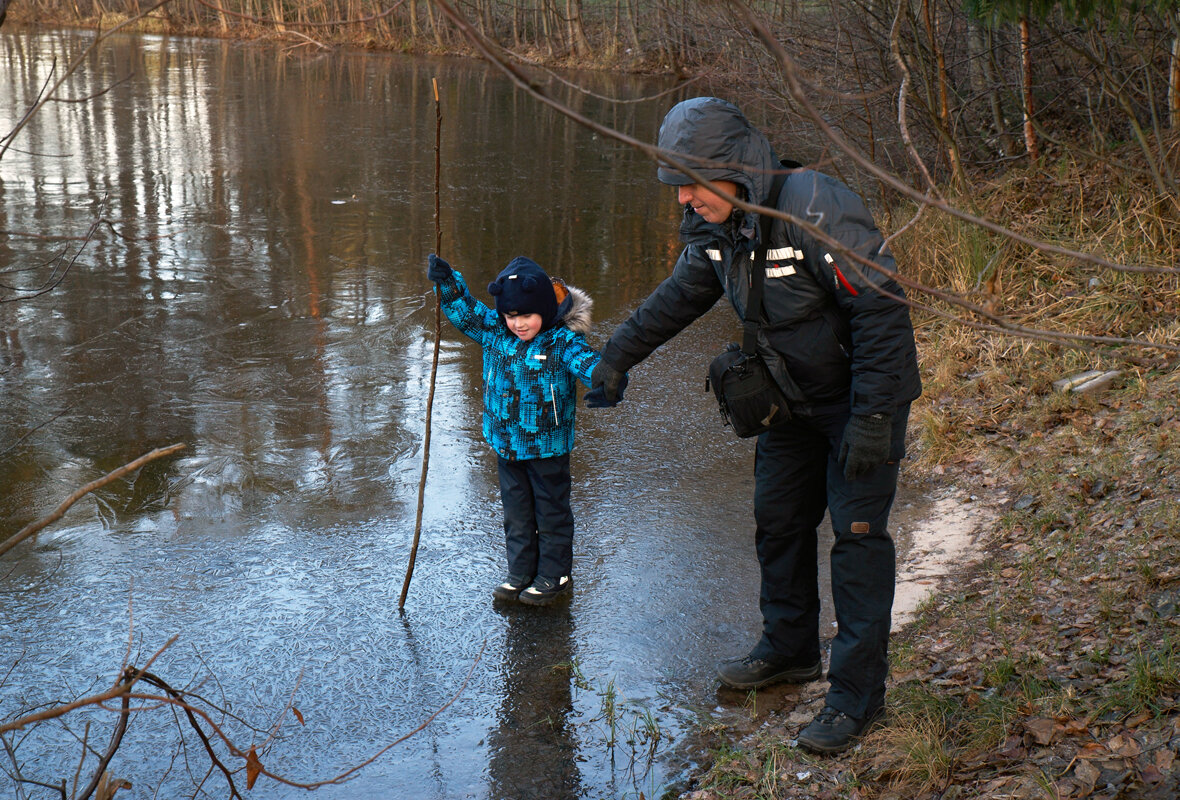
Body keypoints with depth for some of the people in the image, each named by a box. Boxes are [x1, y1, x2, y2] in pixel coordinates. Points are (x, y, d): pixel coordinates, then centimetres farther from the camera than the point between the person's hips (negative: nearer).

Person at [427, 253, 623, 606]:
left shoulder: (563, 341, -19)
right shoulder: (494, 331, -2)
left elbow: (590, 363, -32)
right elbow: (464, 311, 7)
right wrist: (447, 282, -10)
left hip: (547, 447, -5)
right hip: (506, 444, 6)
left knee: (551, 512, 10)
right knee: (516, 512, 17)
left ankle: (555, 576, 24)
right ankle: (520, 573, 31)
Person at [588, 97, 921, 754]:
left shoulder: (818, 211, -31)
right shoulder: (717, 222, -6)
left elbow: (883, 312, -28)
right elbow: (680, 296, 13)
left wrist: (870, 419, -29)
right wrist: (618, 355, 17)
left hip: (865, 396, -8)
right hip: (795, 397, 8)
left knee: (856, 533, -6)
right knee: (778, 518, 14)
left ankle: (857, 694, 3)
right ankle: (790, 650, 34)